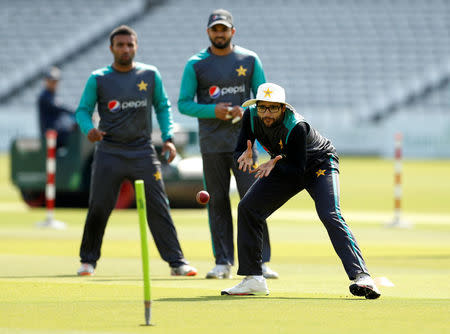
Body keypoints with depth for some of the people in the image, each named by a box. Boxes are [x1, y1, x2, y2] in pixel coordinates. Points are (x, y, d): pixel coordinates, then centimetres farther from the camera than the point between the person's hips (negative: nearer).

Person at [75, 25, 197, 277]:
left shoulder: (150, 75, 6)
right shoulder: (99, 79, 2)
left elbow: (163, 106, 14)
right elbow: (83, 110, 4)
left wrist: (168, 138, 3)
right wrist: (89, 129, -17)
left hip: (143, 151, 1)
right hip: (109, 153, -1)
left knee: (158, 207, -4)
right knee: (98, 208, -2)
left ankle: (177, 261, -2)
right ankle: (89, 260, 14)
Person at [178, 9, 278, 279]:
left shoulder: (249, 60, 6)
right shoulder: (196, 64, 4)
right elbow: (184, 104, 2)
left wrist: (245, 112, -13)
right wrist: (212, 110, -14)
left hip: (242, 142, 0)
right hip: (212, 144, 0)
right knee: (217, 201, 2)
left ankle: (261, 261, -6)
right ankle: (223, 263, 6)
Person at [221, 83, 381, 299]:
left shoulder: (296, 127, -35)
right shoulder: (251, 115, -18)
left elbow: (298, 171, -32)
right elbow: (238, 153, -15)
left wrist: (274, 166, -49)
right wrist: (245, 157, -38)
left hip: (319, 165, -7)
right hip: (284, 166, 7)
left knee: (330, 216, -28)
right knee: (247, 208, -3)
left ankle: (361, 276, -37)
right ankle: (253, 279, 3)